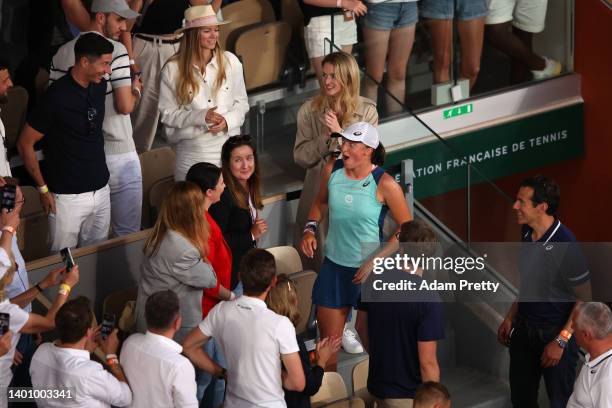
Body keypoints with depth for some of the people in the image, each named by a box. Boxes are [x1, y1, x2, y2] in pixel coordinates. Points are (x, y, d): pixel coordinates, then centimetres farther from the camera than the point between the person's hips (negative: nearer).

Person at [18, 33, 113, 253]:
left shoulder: (99, 87, 2)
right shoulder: (57, 96, -17)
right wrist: (43, 188, -8)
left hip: (101, 191, 6)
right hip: (68, 196, -6)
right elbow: (25, 144, -10)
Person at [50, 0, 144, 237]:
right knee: (128, 234, 3)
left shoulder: (62, 54, 5)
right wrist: (136, 89, 3)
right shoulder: (116, 50, -12)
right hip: (117, 153, -6)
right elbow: (125, 106, -17)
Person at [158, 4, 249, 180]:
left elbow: (241, 103, 10)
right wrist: (200, 117, -15)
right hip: (192, 151, -1)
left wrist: (228, 120, -10)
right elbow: (168, 114, -1)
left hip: (228, 144, 2)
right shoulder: (172, 70, -3)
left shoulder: (230, 61, 2)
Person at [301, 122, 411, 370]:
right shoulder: (332, 170, -4)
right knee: (327, 342, 10)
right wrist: (310, 228, -1)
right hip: (334, 266, 4)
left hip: (369, 270, -4)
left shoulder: (384, 184, -18)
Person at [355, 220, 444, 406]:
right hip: (409, 396, -6)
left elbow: (361, 326, 9)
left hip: (378, 384, 6)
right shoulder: (428, 299, -25)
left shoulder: (375, 279, -7)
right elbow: (427, 362, -22)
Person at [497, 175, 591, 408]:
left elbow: (584, 299, -18)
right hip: (525, 328, 7)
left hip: (555, 332, -7)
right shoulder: (527, 233, -2)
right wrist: (510, 318, 13)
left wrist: (561, 341, -20)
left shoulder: (565, 245, -25)